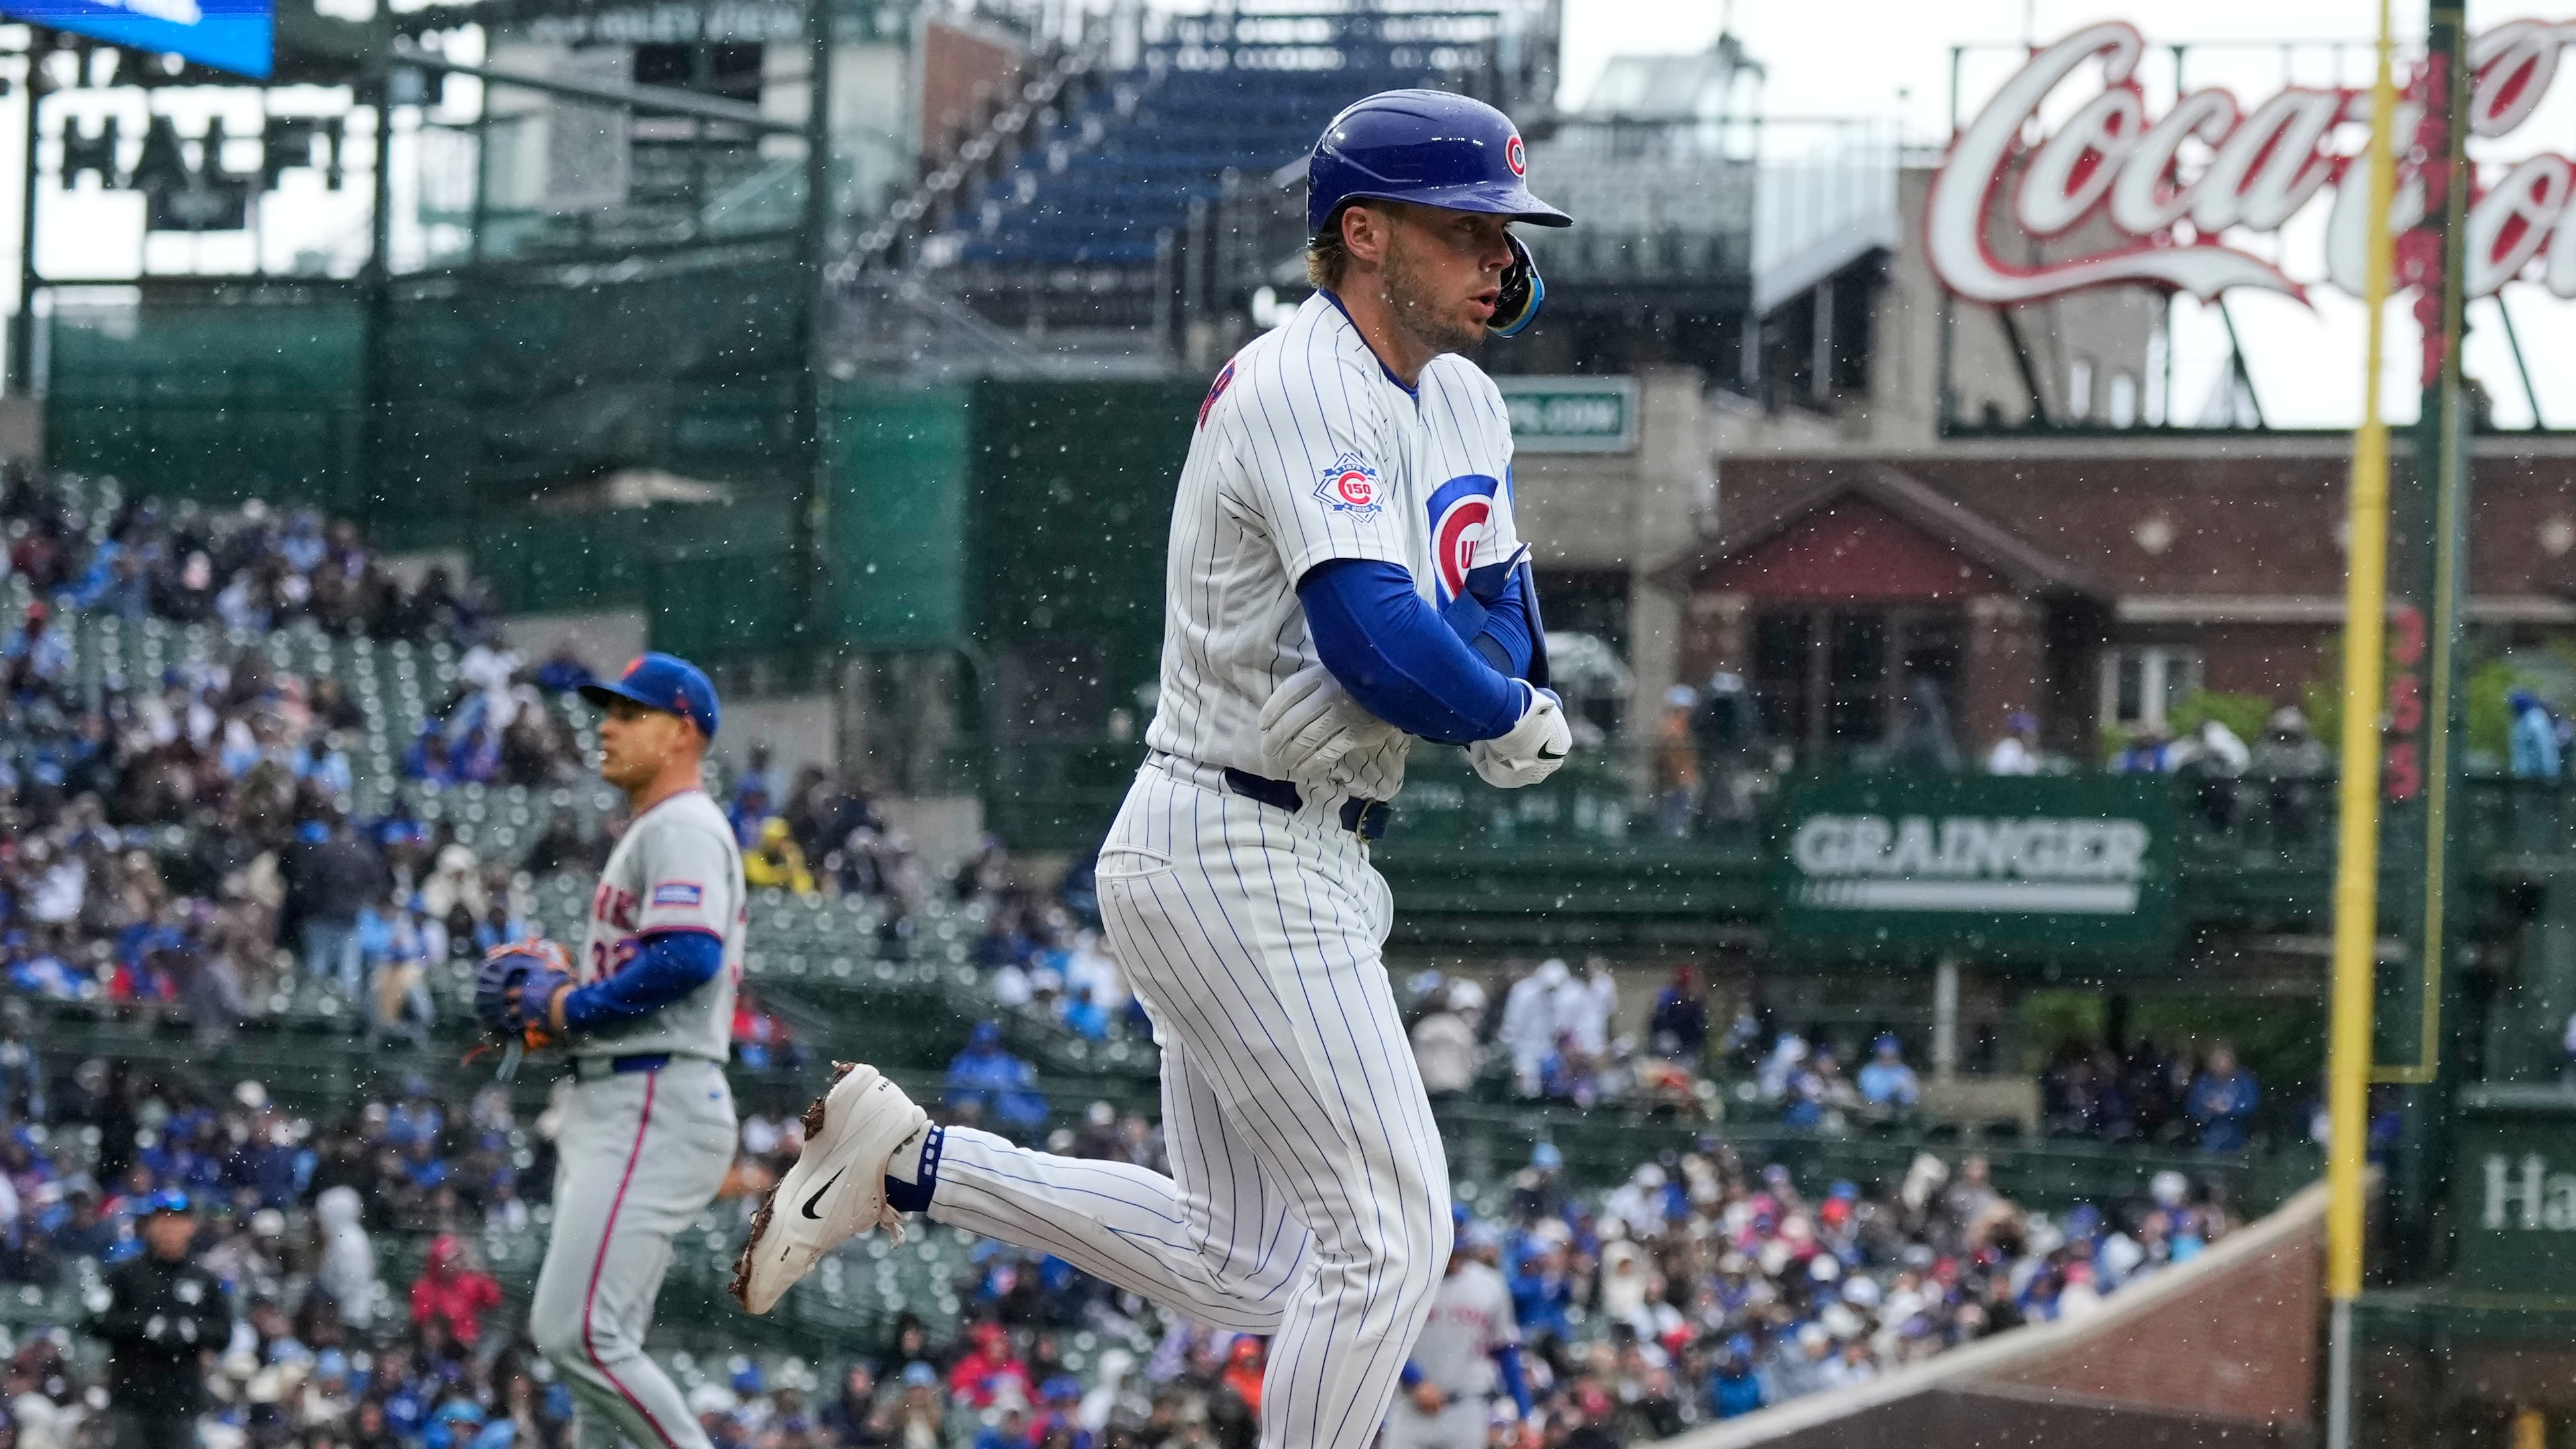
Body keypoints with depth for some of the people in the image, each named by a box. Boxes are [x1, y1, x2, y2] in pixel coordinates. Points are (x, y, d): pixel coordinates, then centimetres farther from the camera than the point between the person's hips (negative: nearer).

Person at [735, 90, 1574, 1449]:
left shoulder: (1461, 404, 13)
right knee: (1390, 1231, -9)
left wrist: (1506, 701, -13)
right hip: (1239, 862, -10)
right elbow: (1380, 640, -29)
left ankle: (905, 1161, 18)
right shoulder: (1305, 390, -18)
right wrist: (1514, 718, -12)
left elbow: (1503, 624, 10)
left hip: (1302, 861, 10)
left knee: (1239, 1266, 14)